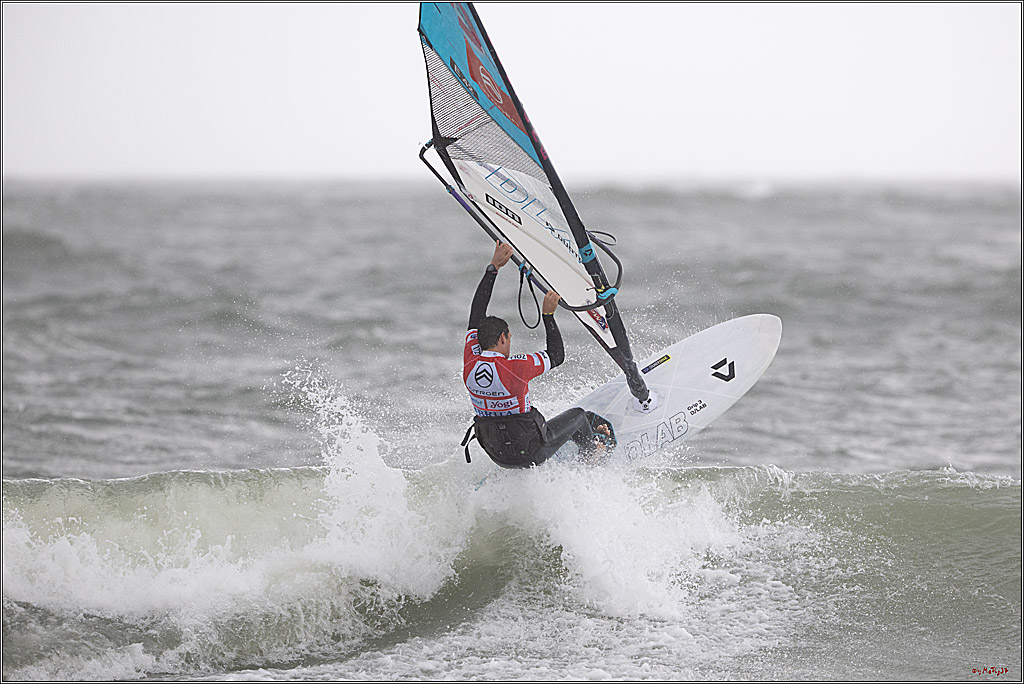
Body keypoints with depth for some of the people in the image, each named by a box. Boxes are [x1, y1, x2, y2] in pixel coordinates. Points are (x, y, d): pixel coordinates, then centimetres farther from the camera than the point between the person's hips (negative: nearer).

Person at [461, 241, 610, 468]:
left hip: (496, 455, 5)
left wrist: (493, 267, 2)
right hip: (530, 455, -5)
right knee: (577, 415, 21)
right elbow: (557, 356, -12)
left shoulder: (470, 365, -11)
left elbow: (476, 314, -1)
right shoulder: (514, 367, -28)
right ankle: (591, 454, 49)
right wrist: (548, 315, -7)